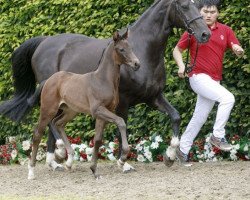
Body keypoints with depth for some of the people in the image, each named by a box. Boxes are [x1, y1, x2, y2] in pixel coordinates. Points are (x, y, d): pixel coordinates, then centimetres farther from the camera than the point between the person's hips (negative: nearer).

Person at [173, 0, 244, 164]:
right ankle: (218, 136, -16)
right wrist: (181, 66, -15)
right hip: (199, 77, -6)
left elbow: (237, 49, 0)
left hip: (214, 81, 6)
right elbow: (177, 50, 3)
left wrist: (239, 50, -25)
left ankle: (183, 150, 25)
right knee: (228, 98, -26)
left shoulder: (225, 30, 6)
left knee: (200, 118, 12)